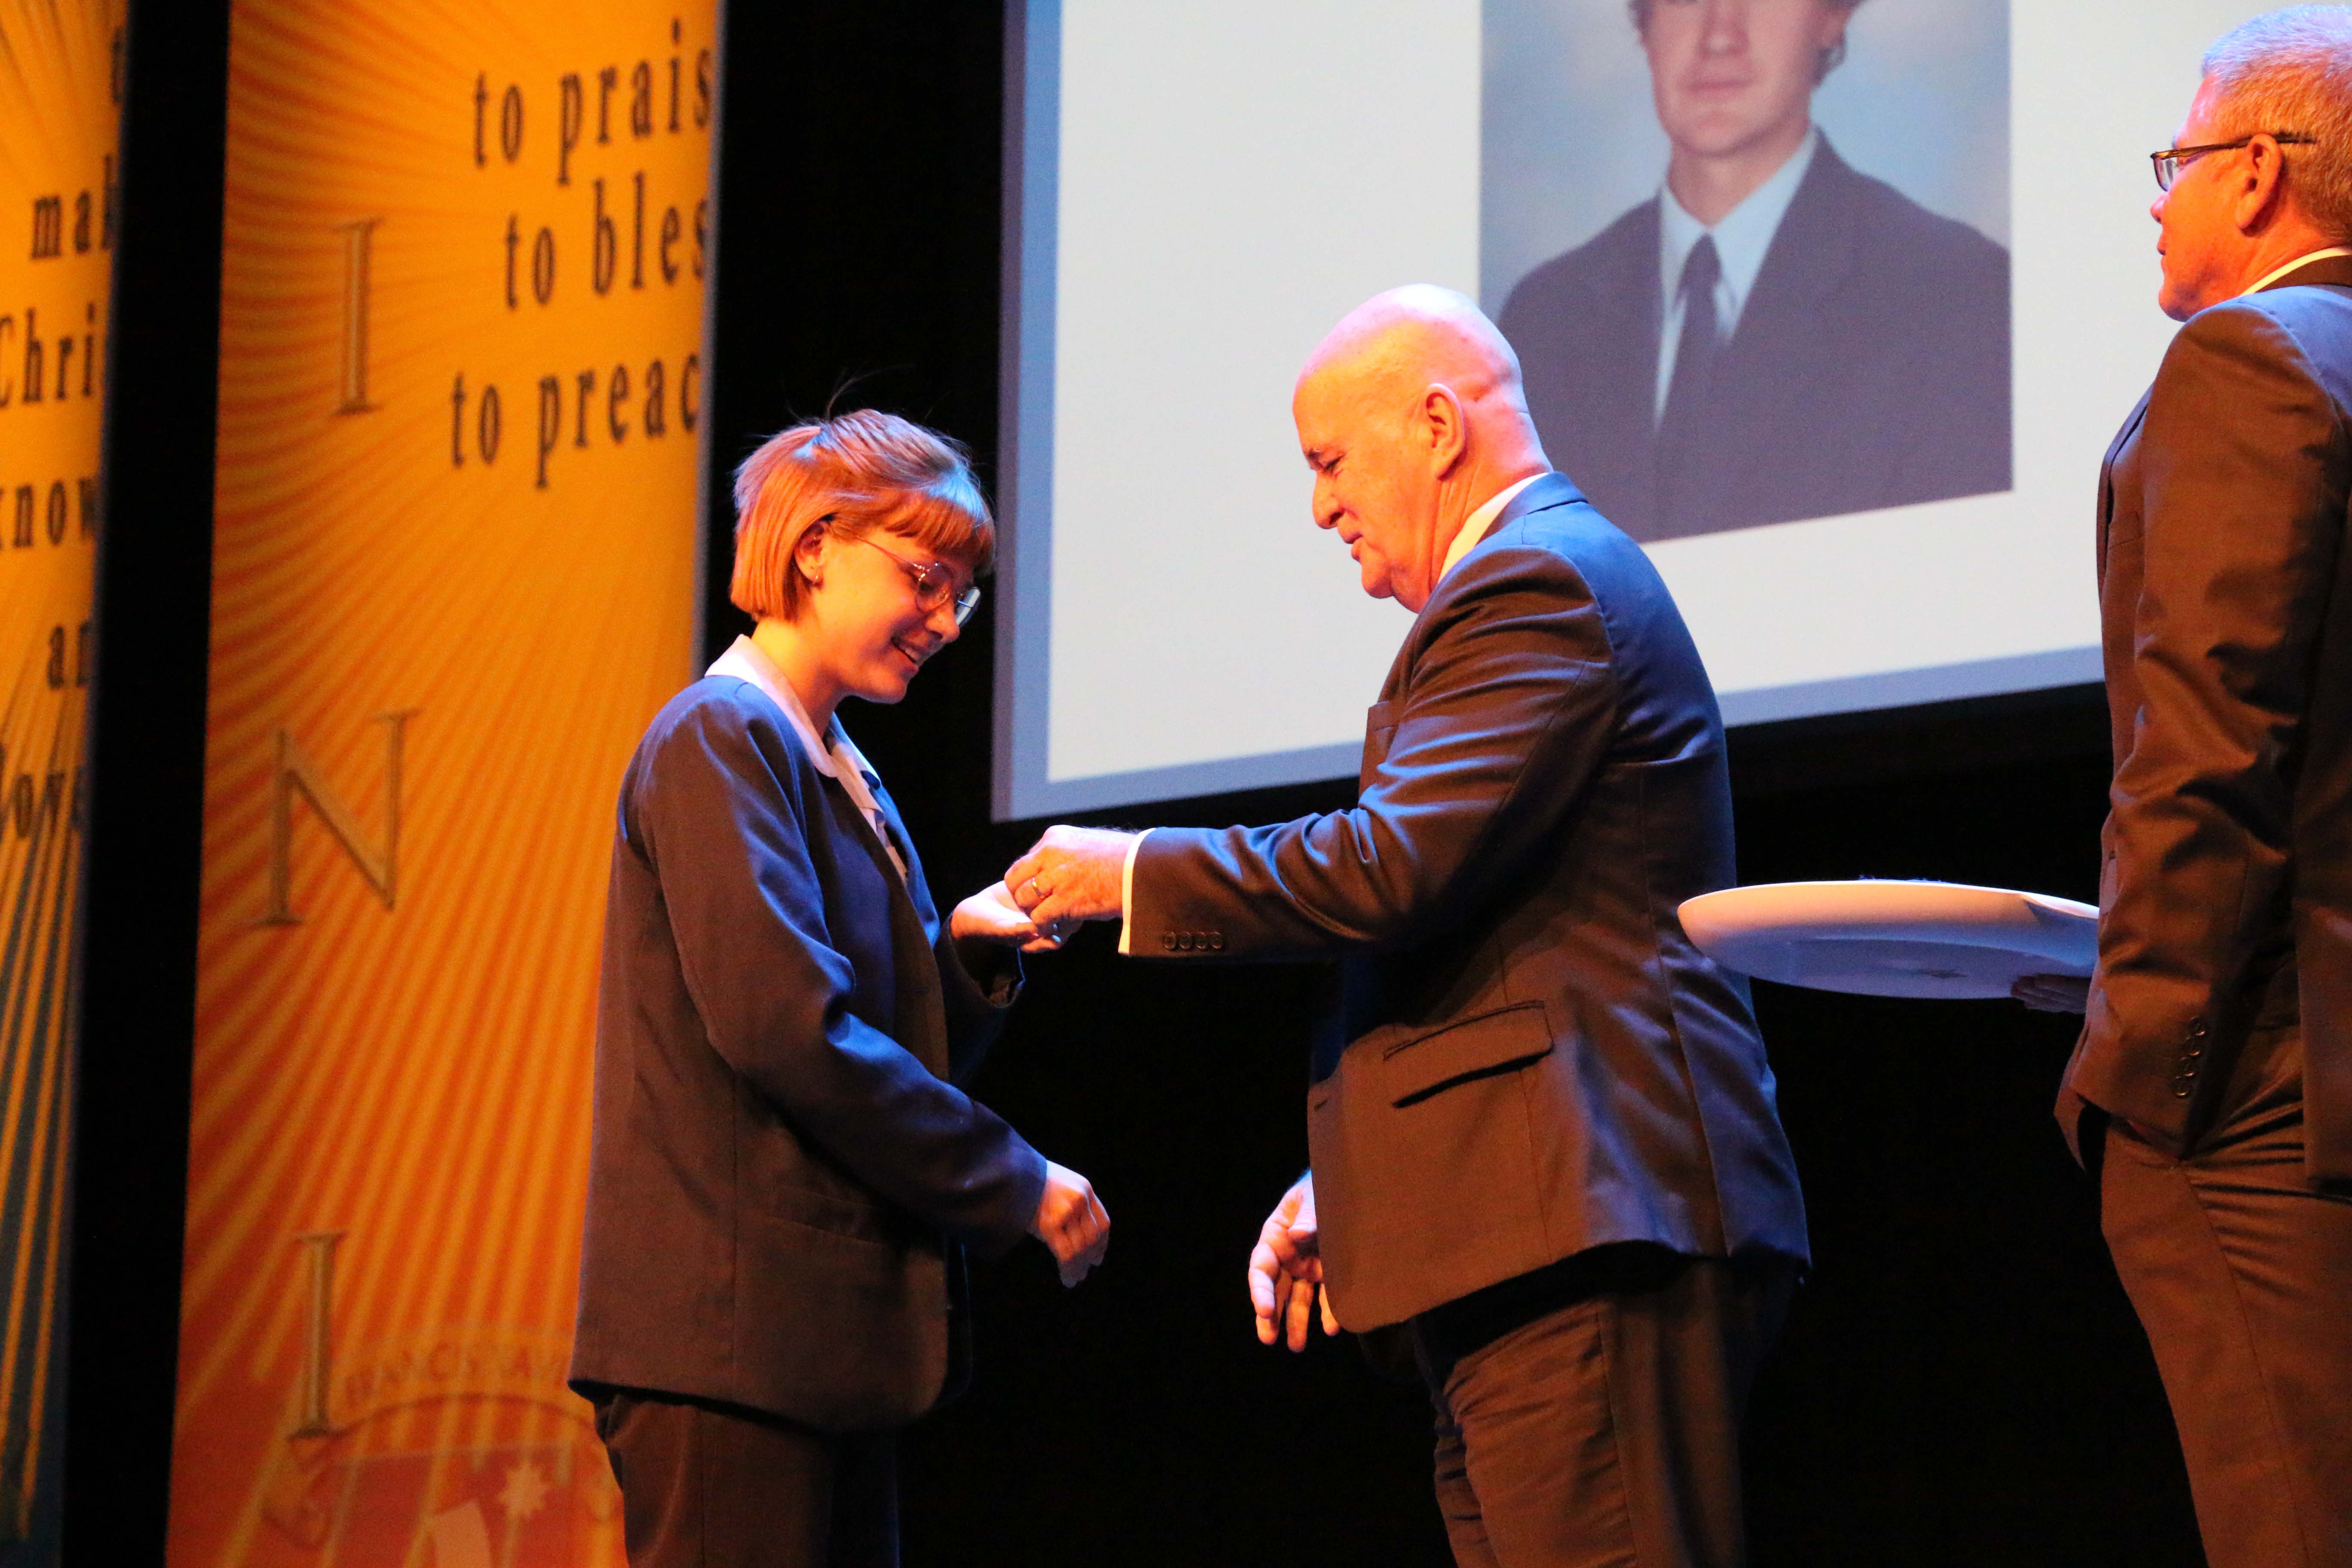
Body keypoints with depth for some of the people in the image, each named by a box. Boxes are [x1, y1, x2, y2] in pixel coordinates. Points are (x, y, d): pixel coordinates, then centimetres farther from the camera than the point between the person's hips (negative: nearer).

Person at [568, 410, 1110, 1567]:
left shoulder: (849, 784, 21)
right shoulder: (719, 740, -7)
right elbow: (784, 1026, -19)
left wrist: (967, 949, 2)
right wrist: (1015, 1186, -14)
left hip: (831, 1338, 9)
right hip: (732, 1337, -9)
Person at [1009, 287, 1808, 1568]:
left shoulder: (1539, 586, -7)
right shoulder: (1547, 579, 27)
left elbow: (1393, 868, -19)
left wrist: (1135, 875, -7)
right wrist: (1343, 1189, 24)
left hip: (1584, 1235, -11)